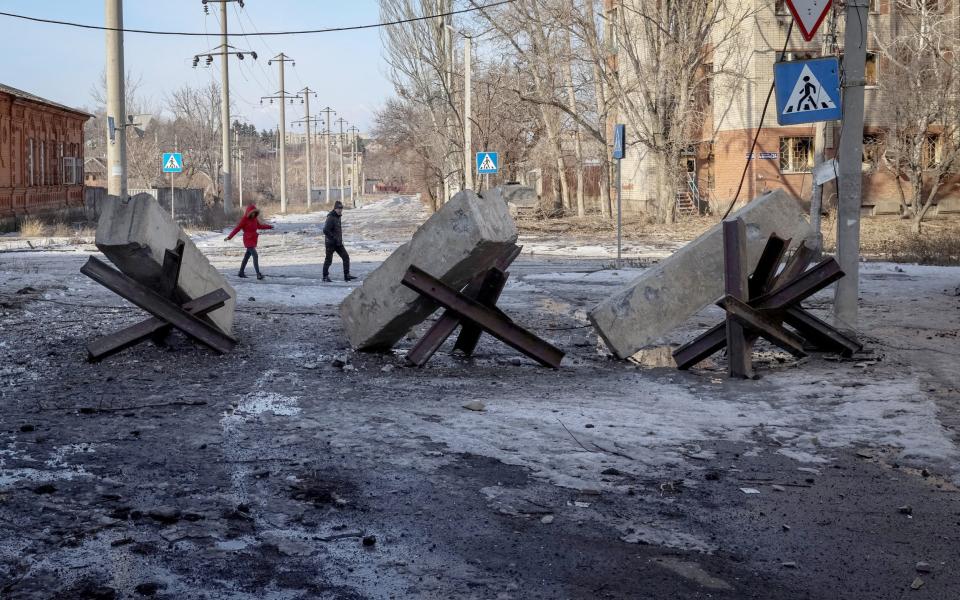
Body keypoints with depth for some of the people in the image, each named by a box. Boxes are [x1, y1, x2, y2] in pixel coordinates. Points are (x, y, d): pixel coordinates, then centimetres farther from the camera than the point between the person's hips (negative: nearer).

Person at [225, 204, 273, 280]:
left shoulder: (255, 219, 6)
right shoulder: (244, 219, -13)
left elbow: (259, 226, 22)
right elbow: (237, 228, -14)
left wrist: (269, 226, 24)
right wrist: (229, 237, -17)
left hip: (253, 240, 8)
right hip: (248, 240, -8)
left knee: (247, 256, 15)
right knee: (255, 255, -16)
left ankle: (241, 273, 27)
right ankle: (258, 274, -19)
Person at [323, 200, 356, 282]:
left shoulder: (338, 217, 11)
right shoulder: (331, 218, -17)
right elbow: (325, 230, -26)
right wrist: (334, 239, -23)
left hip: (338, 243, 8)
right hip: (330, 243, -8)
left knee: (346, 257, -1)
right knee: (328, 260, 4)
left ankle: (346, 276, 0)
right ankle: (325, 276, 18)